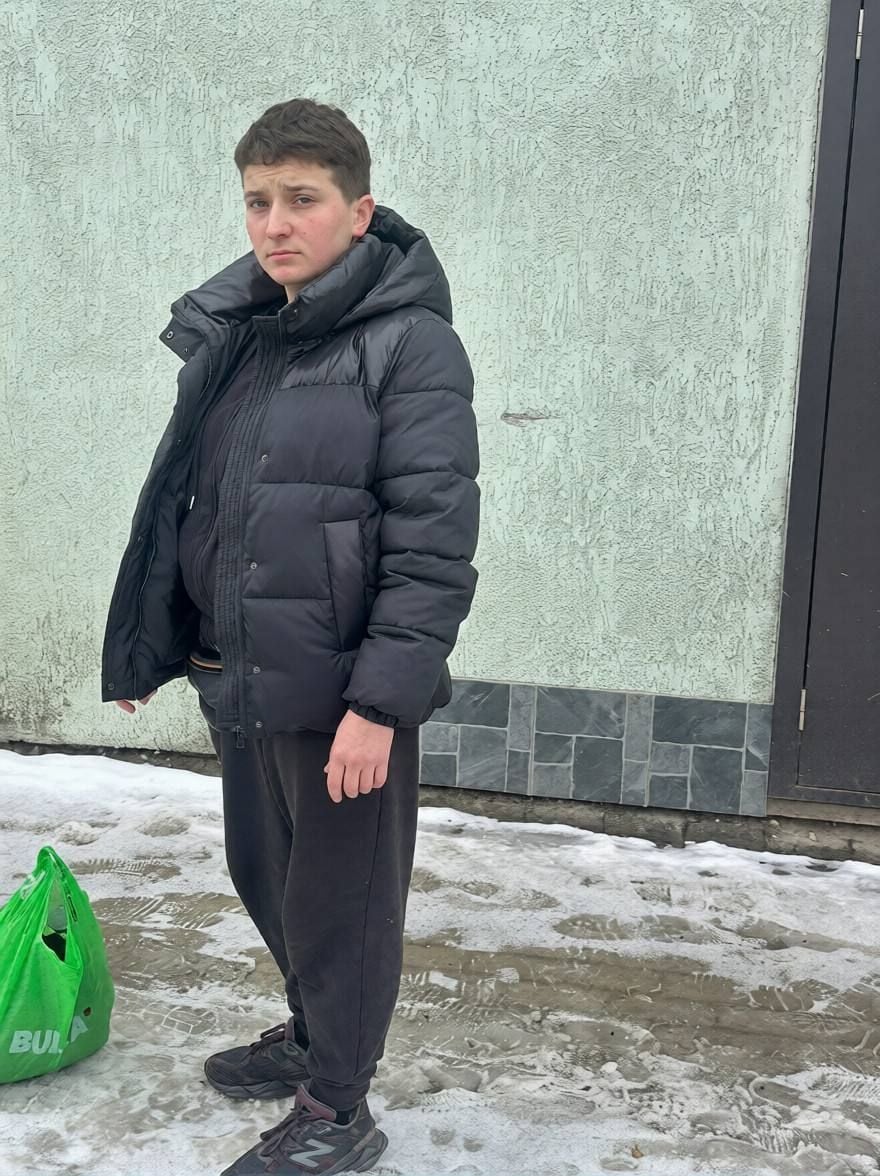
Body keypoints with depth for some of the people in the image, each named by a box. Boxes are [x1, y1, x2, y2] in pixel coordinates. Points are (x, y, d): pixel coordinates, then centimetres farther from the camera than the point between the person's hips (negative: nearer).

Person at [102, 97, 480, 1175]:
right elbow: (179, 502, 14)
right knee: (265, 875, 22)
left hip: (343, 691, -7)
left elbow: (433, 541, -17)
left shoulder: (410, 345, -13)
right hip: (240, 680, 7)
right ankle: (312, 1032, 47)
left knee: (340, 898, 7)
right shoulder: (227, 335, 8)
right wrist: (147, 647, 15)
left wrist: (381, 701, -22)